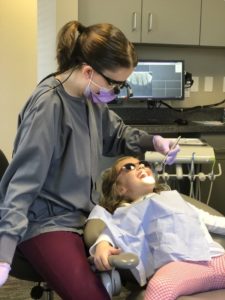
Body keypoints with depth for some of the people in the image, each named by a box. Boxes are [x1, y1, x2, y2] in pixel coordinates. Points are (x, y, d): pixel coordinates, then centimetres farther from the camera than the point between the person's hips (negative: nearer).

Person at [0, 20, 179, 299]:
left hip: (84, 211, 8)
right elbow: (23, 180, -27)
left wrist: (152, 142, 1)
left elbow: (115, 133, 20)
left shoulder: (91, 95, 1)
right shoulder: (49, 105, -24)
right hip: (47, 220, -8)